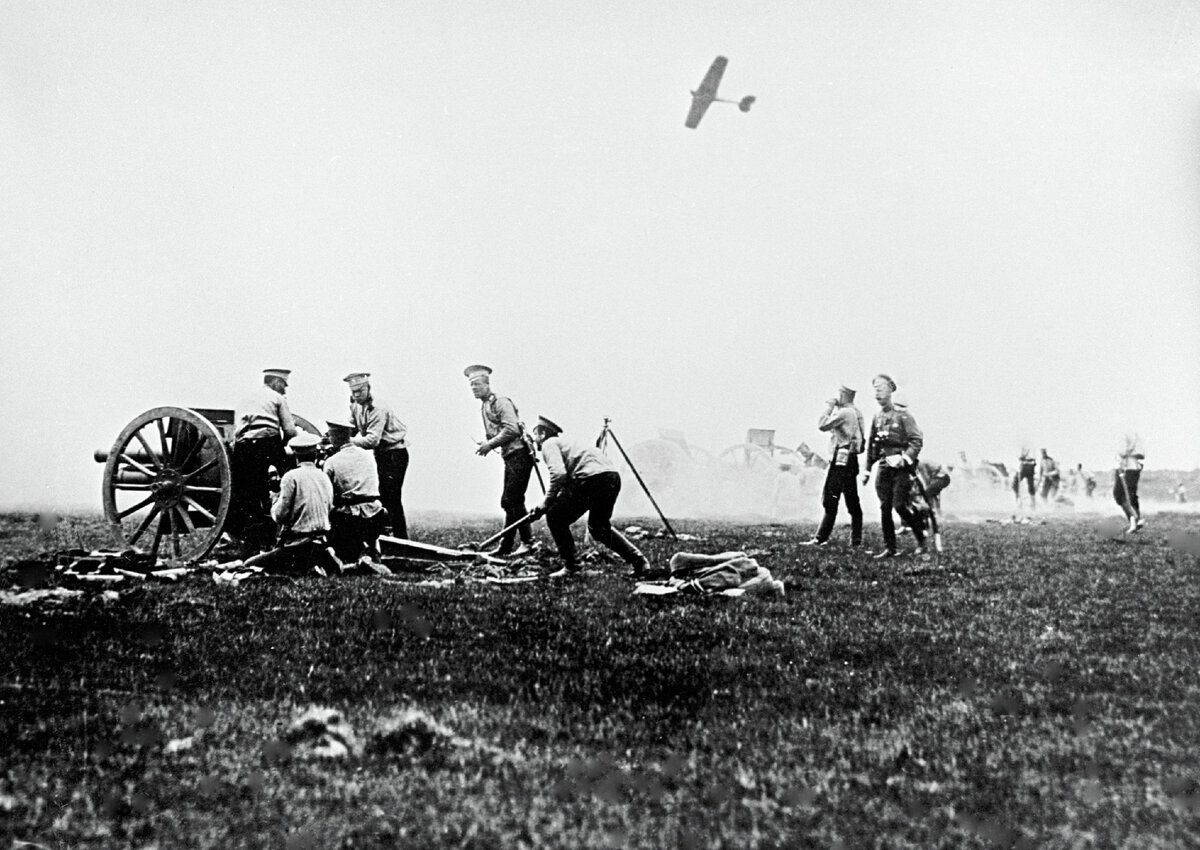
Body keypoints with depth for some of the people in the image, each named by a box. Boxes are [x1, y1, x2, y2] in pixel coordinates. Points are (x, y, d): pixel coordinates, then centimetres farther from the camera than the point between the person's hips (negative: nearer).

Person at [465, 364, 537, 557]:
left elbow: (512, 429, -21)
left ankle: (528, 543, -5)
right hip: (509, 458, 10)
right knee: (508, 502, 10)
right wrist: (488, 444, 8)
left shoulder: (500, 402, -10)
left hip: (519, 455, -10)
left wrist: (490, 444, -16)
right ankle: (505, 547, 13)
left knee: (513, 500, -11)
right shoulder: (484, 406, 18)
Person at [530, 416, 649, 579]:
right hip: (613, 476, 9)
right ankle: (639, 561, 19)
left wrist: (546, 503, -4)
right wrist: (552, 502, 24)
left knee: (555, 518, 7)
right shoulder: (564, 441, 33)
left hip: (592, 478, -9)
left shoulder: (549, 444, 6)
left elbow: (558, 474, -13)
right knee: (599, 527, 26)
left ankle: (570, 566, 7)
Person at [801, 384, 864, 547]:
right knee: (852, 502, 10)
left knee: (830, 500, -8)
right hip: (851, 459, 9)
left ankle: (821, 538, -7)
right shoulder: (856, 412, 15)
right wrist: (833, 408, 14)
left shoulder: (844, 412, -13)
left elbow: (823, 425, -18)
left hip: (841, 459, -9)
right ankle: (856, 540, 12)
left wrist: (828, 408, -6)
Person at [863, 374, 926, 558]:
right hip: (884, 467, 5)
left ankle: (921, 539, 8)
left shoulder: (902, 414, -6)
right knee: (885, 508, 2)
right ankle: (889, 548, 7)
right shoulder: (877, 417, 10)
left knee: (899, 505, -10)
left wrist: (905, 458, -22)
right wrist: (868, 470, 16)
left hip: (901, 468, -5)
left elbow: (917, 441, -10)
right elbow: (871, 445, 18)